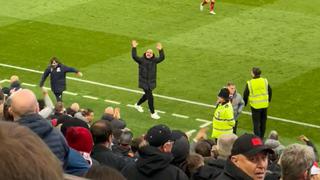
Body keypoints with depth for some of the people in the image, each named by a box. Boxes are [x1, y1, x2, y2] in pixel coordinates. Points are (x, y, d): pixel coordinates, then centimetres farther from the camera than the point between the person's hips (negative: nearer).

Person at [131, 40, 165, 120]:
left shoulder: (154, 60, 0)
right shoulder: (141, 60, -8)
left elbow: (162, 58, -13)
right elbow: (134, 57, -23)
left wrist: (160, 50, -26)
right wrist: (134, 48, -31)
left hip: (151, 82, 5)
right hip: (144, 82, -5)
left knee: (147, 95, 23)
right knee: (150, 97, -6)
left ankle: (138, 105, 50)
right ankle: (153, 113, 4)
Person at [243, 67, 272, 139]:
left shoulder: (249, 83, -14)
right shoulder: (265, 81, -3)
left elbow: (245, 94, -5)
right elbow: (270, 91, 8)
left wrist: (244, 103, 12)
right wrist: (268, 100, 25)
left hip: (255, 106, -4)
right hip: (264, 105, 4)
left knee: (256, 122, 4)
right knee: (263, 121, 17)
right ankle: (262, 137, 29)